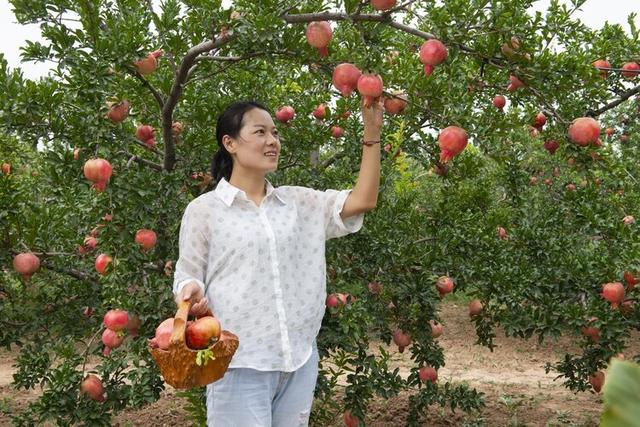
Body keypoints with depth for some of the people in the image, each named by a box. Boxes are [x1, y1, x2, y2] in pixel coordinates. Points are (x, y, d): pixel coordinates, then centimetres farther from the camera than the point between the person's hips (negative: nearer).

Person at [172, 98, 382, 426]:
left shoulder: (299, 201, 9)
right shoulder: (203, 209, -1)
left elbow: (362, 200, 1)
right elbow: (187, 278, 3)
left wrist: (372, 131, -3)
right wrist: (191, 294, -21)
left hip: (300, 360, 4)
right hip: (239, 364, -4)